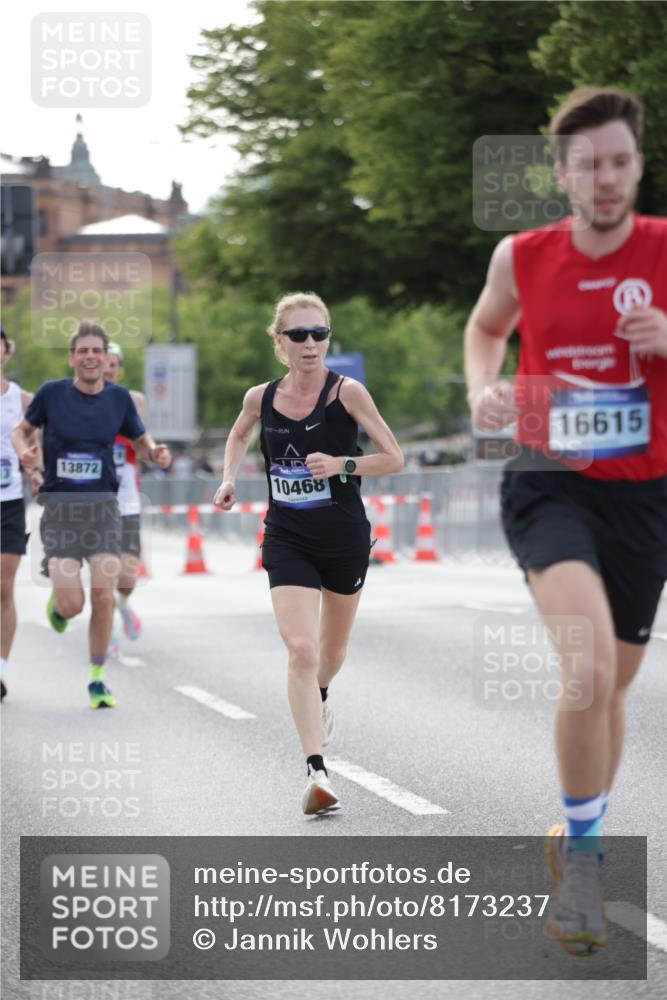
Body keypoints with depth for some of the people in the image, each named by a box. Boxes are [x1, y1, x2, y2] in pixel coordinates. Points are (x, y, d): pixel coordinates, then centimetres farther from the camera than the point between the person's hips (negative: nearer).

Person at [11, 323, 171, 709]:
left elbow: (140, 439, 16)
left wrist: (154, 451, -6)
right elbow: (23, 429, 12)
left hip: (103, 506, 2)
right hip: (60, 506, -2)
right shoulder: (52, 393, -3)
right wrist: (24, 450, -11)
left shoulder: (119, 397, 3)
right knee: (73, 605, -9)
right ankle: (57, 600, 30)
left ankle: (97, 679, 10)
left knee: (104, 598, -9)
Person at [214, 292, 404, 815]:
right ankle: (317, 771, -18)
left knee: (331, 649, 19)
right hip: (287, 542, 0)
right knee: (300, 650, -16)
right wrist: (229, 479, 4)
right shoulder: (260, 398, -2)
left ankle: (320, 699, 55)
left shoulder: (347, 392, -12)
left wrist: (342, 464, -24)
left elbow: (395, 458, -9)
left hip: (345, 541, 0)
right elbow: (239, 435, 21)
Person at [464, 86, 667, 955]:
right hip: (548, 485, -2)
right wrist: (483, 389, 1)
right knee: (589, 667, -25)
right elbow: (485, 327, 20)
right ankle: (582, 848, -8)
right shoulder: (521, 257, -1)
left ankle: (578, 844, 36)